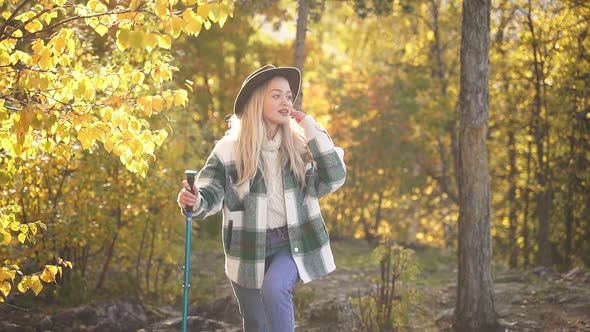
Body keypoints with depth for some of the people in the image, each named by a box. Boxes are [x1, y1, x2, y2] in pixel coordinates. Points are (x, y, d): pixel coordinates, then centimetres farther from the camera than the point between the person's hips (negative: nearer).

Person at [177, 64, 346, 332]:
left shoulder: (300, 144, 0)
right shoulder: (230, 148, -6)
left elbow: (333, 179, -10)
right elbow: (211, 193, -9)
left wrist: (313, 131, -13)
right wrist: (195, 202, -33)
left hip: (292, 242, 0)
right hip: (249, 248, 1)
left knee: (274, 288, -31)